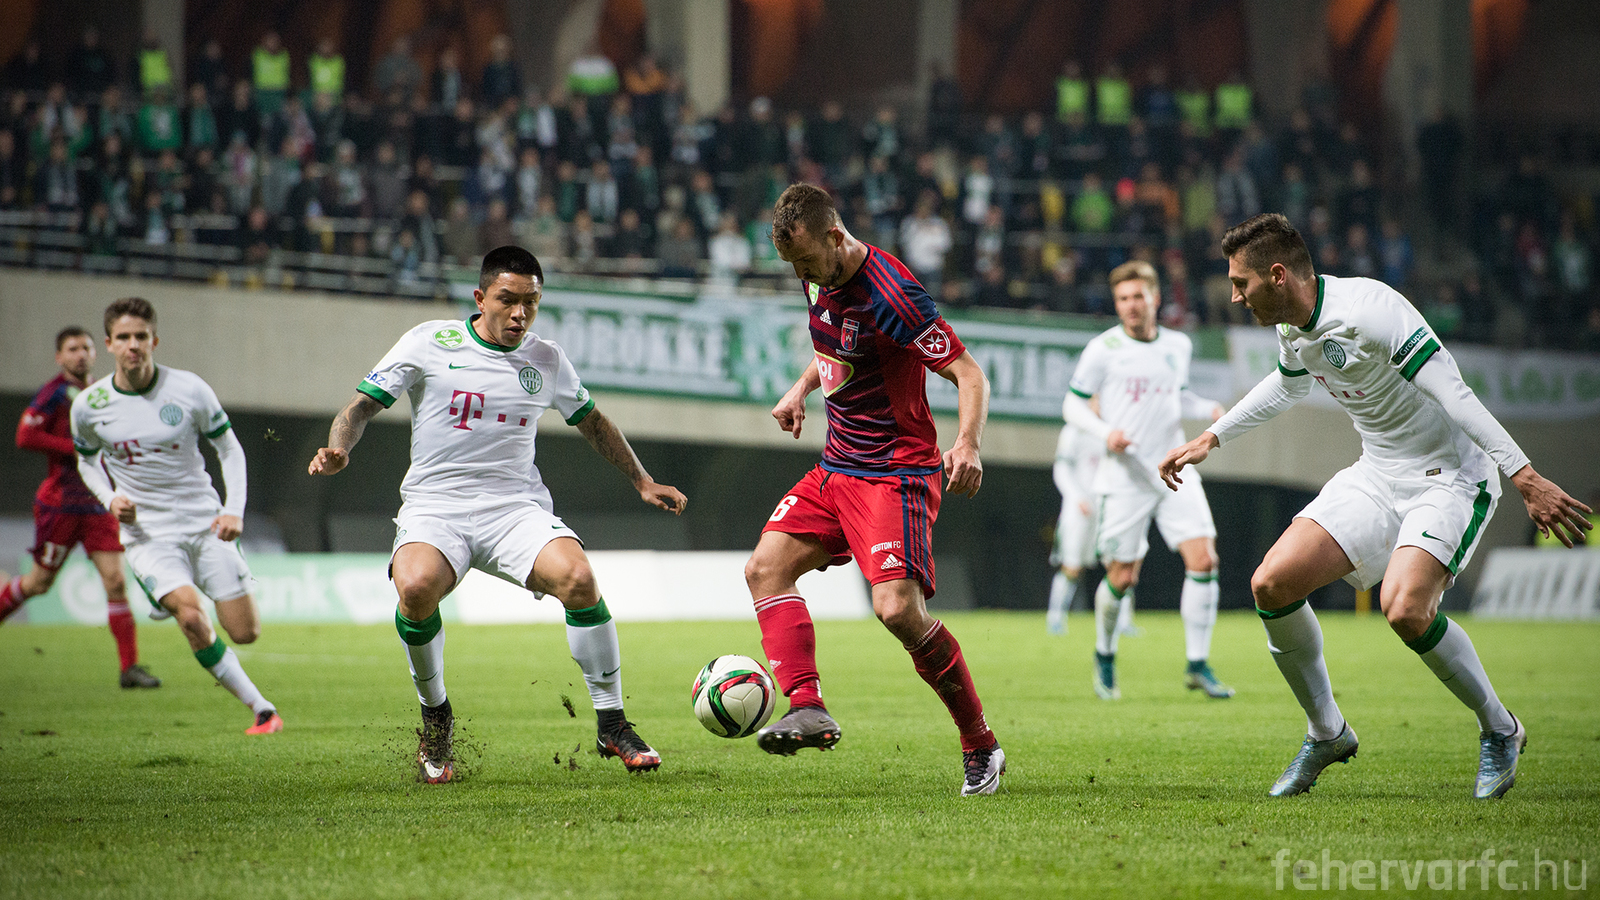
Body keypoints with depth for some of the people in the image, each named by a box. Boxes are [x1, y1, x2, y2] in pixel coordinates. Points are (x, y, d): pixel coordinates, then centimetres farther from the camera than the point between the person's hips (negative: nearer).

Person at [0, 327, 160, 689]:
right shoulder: (56, 393, -8)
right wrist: (79, 450, -18)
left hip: (98, 505, 5)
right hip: (59, 504, -5)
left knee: (115, 580, -6)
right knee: (41, 581, 5)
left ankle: (130, 667, -7)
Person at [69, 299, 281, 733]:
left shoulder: (189, 389, -7)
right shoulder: (89, 404, -5)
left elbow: (229, 449, 4)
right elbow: (87, 460, 15)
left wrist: (234, 510, -9)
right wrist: (111, 499, -5)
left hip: (205, 523, 1)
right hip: (146, 532, -1)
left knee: (245, 632, -4)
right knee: (190, 615, -27)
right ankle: (262, 709, -15)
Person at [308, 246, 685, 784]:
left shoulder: (547, 361, 11)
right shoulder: (430, 344, 2)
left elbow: (591, 421, 28)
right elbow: (364, 405, 3)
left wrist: (642, 483, 27)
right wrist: (338, 450, -17)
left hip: (517, 507, 2)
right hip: (434, 505, -2)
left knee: (578, 578, -29)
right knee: (416, 588, -35)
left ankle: (611, 725, -13)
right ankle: (435, 716, -7)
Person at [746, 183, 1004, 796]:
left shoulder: (890, 294, -22)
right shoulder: (822, 280, 4)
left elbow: (968, 373, -22)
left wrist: (968, 443, -38)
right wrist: (803, 387, 15)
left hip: (896, 473, -9)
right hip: (837, 468, 9)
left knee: (898, 608, -20)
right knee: (765, 568, -5)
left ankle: (981, 748, -7)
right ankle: (807, 708, -15)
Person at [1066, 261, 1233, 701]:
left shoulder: (1179, 345, 9)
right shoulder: (1103, 349, -5)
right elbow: (1073, 403, 0)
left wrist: (1209, 408, 4)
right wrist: (1105, 431, -17)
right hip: (1125, 478, -4)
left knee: (1203, 559, -11)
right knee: (1122, 578, -2)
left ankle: (1197, 665, -3)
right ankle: (1105, 656, 26)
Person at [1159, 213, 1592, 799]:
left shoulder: (1369, 311, -25)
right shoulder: (1293, 329, 2)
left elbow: (1454, 394, -29)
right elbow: (1286, 386, 27)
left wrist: (1526, 479, -35)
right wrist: (1211, 438, 34)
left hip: (1450, 475, -8)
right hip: (1377, 476, 8)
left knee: (1404, 608, -29)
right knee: (1272, 584, -8)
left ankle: (1499, 730, -4)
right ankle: (1327, 733, 11)